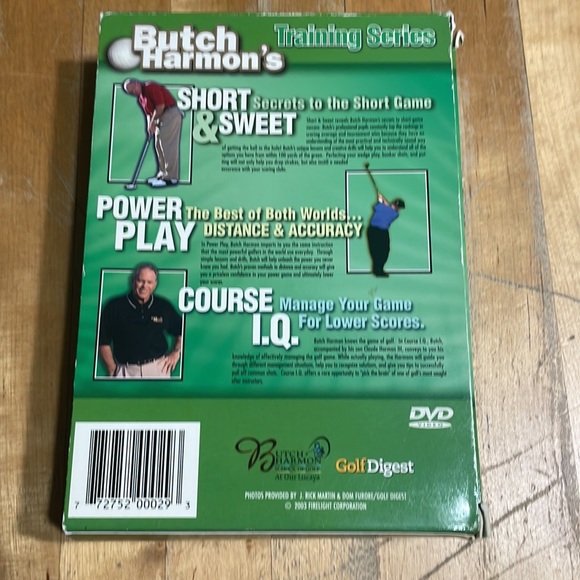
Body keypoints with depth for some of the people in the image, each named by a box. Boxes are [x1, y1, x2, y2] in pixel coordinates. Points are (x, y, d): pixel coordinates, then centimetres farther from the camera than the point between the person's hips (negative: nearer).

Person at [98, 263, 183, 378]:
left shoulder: (164, 307, 8)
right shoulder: (115, 306, 2)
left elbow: (182, 330, 21)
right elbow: (103, 341, 5)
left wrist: (176, 352, 8)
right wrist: (112, 369, 1)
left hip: (158, 367, 1)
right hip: (127, 370, -1)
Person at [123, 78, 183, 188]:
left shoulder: (151, 87, -14)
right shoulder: (140, 97, 15)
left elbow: (160, 106, -19)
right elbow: (148, 113, 18)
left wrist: (152, 123, -9)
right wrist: (150, 126, -1)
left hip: (171, 115, -10)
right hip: (161, 118, 10)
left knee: (168, 146, -12)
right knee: (159, 146, 10)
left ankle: (171, 178, -13)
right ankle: (163, 174, 15)